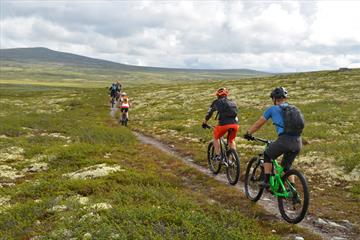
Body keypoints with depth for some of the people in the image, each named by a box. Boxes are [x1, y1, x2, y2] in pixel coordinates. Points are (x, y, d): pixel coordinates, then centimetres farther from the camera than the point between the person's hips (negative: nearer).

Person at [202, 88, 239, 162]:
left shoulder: (216, 102, 17)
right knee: (231, 140, 29)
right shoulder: (232, 102, 27)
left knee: (216, 137, 25)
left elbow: (209, 113, 25)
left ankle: (217, 156, 18)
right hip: (235, 124, 4)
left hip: (224, 124, -4)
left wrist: (204, 123, 39)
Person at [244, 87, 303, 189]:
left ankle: (266, 181, 18)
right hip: (297, 142, 5)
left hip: (284, 140, -5)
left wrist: (248, 133, 33)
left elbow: (258, 124, 19)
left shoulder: (273, 109, 10)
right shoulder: (294, 108, 24)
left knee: (267, 155, 23)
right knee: (287, 167, 24)